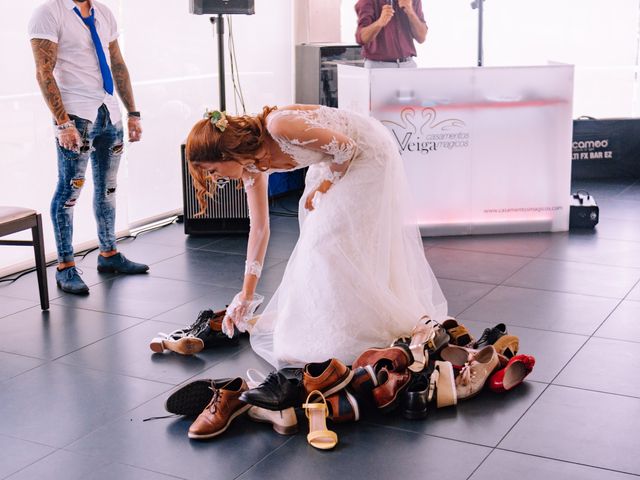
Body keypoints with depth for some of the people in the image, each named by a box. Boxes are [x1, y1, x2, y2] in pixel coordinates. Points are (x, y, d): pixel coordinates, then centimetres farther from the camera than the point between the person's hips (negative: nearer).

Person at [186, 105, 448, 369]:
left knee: (329, 238, -10)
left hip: (368, 151, -8)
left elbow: (345, 146, -22)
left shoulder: (278, 126, -32)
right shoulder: (252, 165, -6)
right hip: (340, 159, 9)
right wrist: (246, 295, 3)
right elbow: (259, 228, 1)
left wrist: (323, 187, -10)